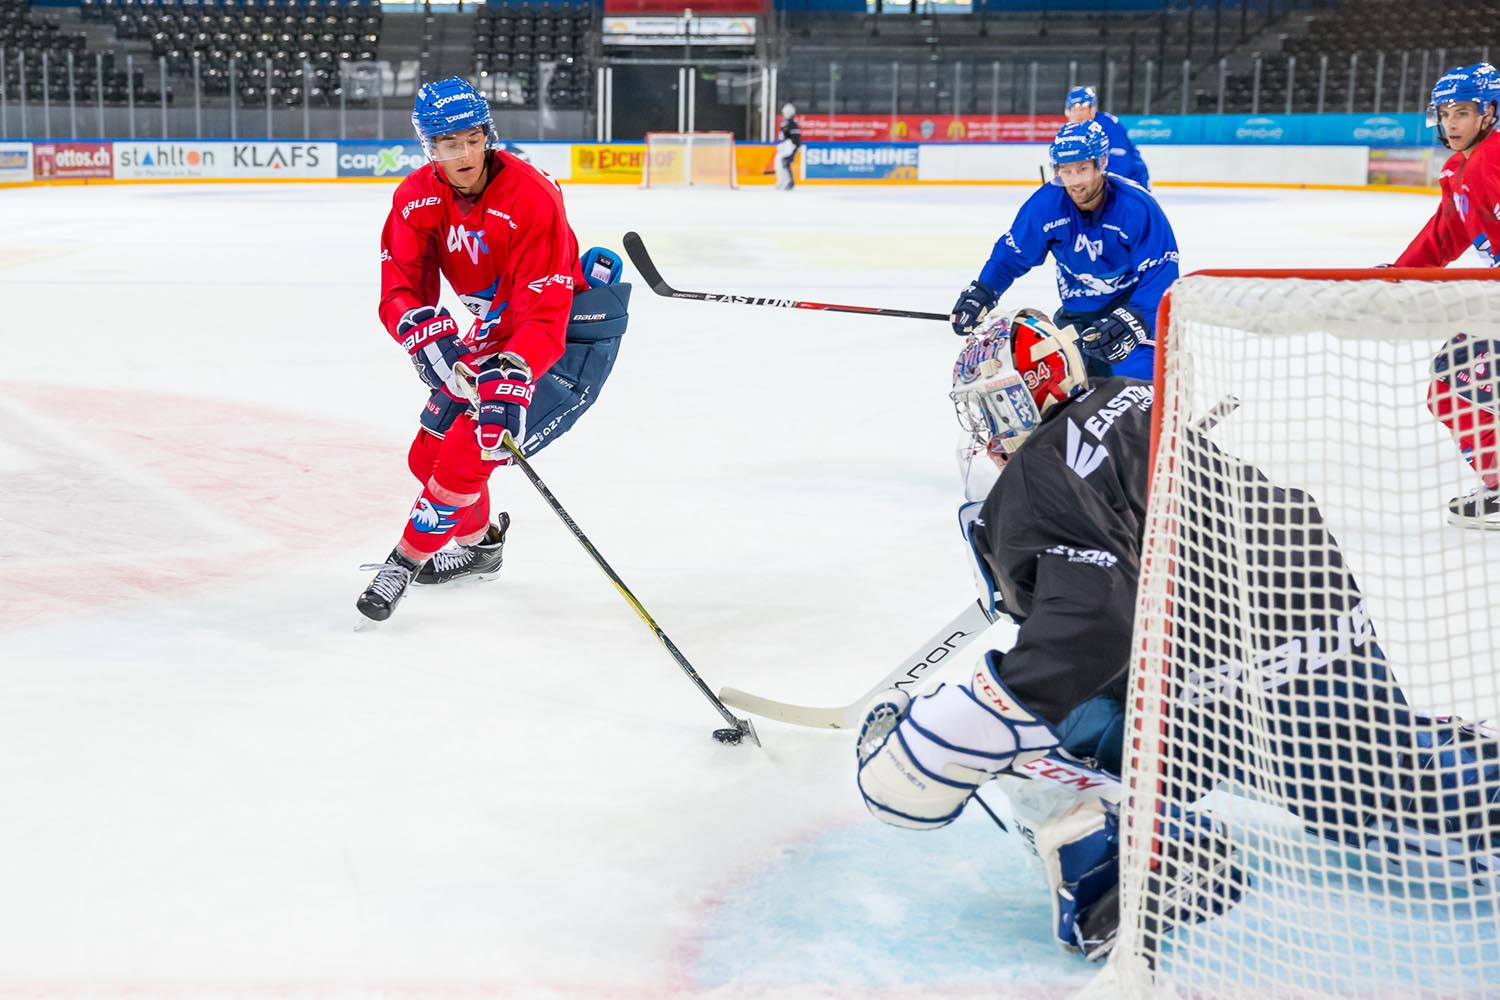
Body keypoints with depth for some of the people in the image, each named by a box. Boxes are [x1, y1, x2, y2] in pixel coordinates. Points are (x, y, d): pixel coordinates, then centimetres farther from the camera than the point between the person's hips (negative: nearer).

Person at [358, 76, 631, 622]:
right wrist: (426, 333, -35)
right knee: (430, 451, 10)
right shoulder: (417, 197, -9)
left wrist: (512, 376, -48)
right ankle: (479, 543, 37)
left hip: (569, 334, -8)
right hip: (495, 328, 8)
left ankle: (408, 559, 5)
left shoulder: (532, 198, -29)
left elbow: (544, 313, -33)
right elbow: (400, 288, -13)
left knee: (467, 452, -17)